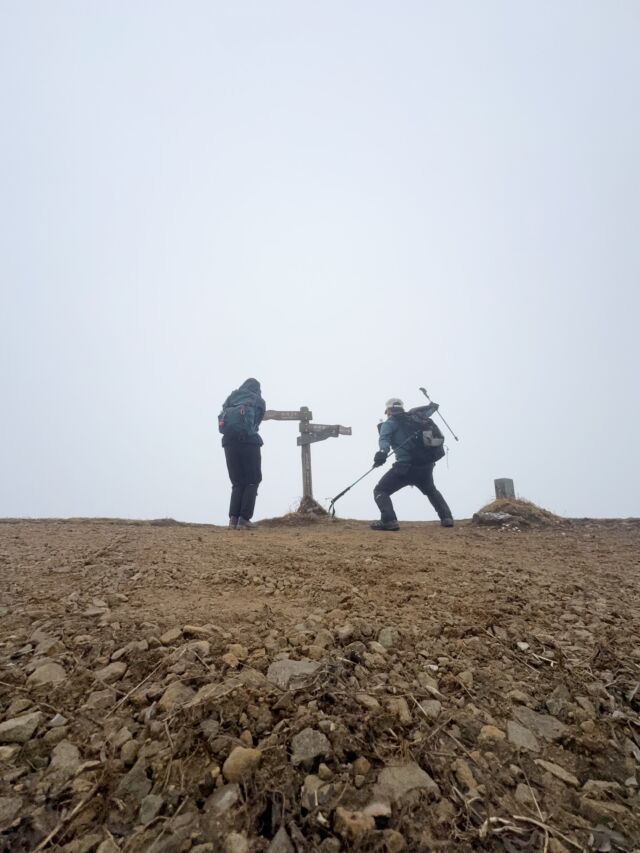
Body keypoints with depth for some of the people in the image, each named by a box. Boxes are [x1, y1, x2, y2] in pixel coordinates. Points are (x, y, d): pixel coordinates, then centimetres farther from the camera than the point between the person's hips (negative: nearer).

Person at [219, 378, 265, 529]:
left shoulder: (231, 397, 20)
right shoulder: (258, 400, 12)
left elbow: (222, 417, 11)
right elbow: (257, 422, 13)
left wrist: (231, 429, 15)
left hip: (229, 441, 3)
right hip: (249, 441, -3)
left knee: (237, 482, 11)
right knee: (252, 481, 4)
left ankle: (233, 518, -1)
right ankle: (244, 518, -6)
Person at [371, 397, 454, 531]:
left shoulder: (389, 423, 4)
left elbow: (384, 439, -16)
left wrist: (383, 452, -32)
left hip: (406, 466, -6)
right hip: (426, 465, 6)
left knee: (380, 491, 4)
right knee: (431, 490, 34)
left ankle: (389, 521, -15)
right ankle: (446, 518, 23)